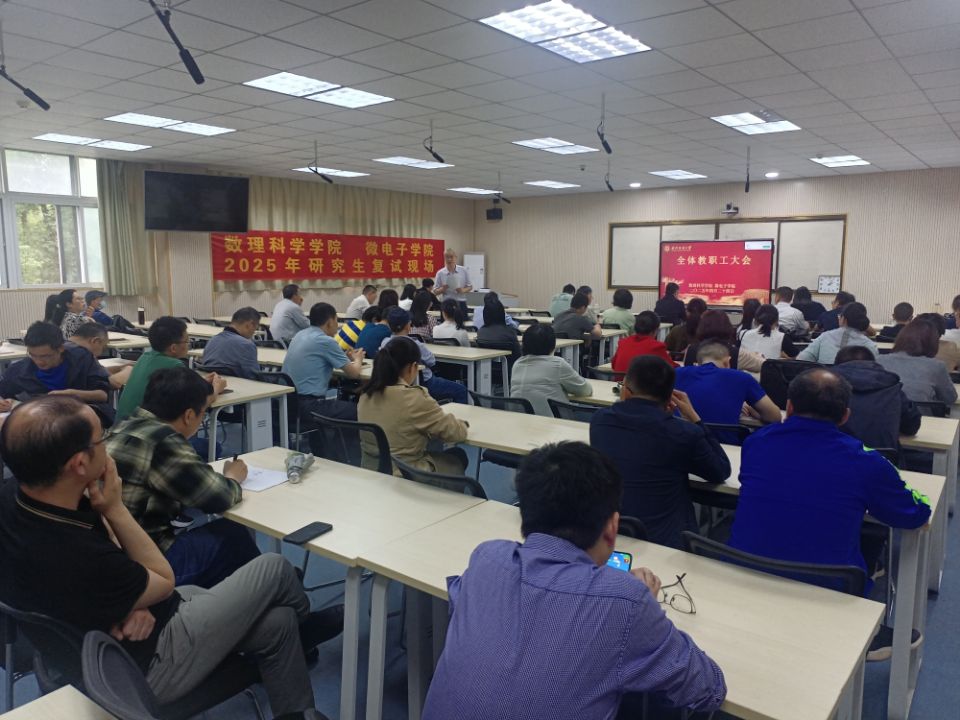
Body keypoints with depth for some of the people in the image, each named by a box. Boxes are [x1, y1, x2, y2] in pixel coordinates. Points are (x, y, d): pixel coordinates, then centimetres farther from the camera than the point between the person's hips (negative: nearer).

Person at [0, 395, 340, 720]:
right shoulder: (77, 561, -43)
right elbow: (165, 582, -20)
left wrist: (135, 601, -15)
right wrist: (116, 509, -21)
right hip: (143, 665, -8)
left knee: (276, 622, 12)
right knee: (273, 570, 2)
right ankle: (304, 623, 38)